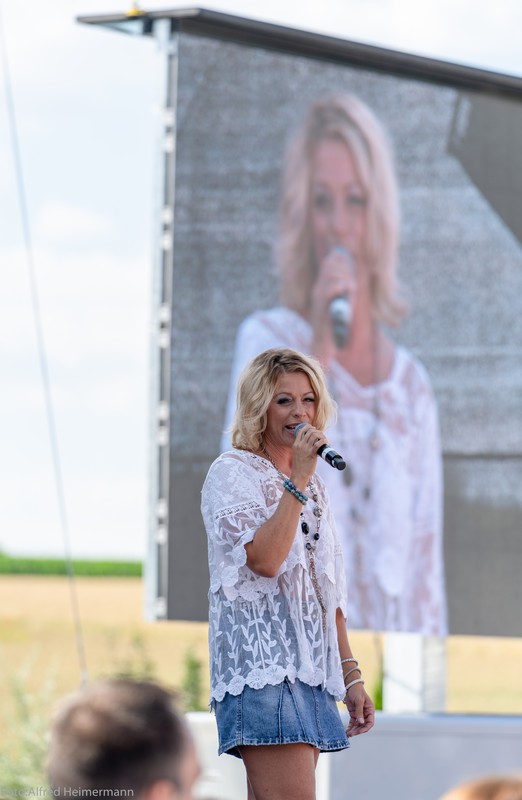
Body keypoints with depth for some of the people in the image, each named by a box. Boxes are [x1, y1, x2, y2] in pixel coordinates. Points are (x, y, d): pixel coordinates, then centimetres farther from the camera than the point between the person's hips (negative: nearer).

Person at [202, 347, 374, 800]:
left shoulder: (313, 485, 22)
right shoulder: (232, 473, -2)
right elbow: (264, 558, -19)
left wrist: (350, 673, 18)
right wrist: (298, 479, -15)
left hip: (309, 670, 8)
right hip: (262, 666, -8)